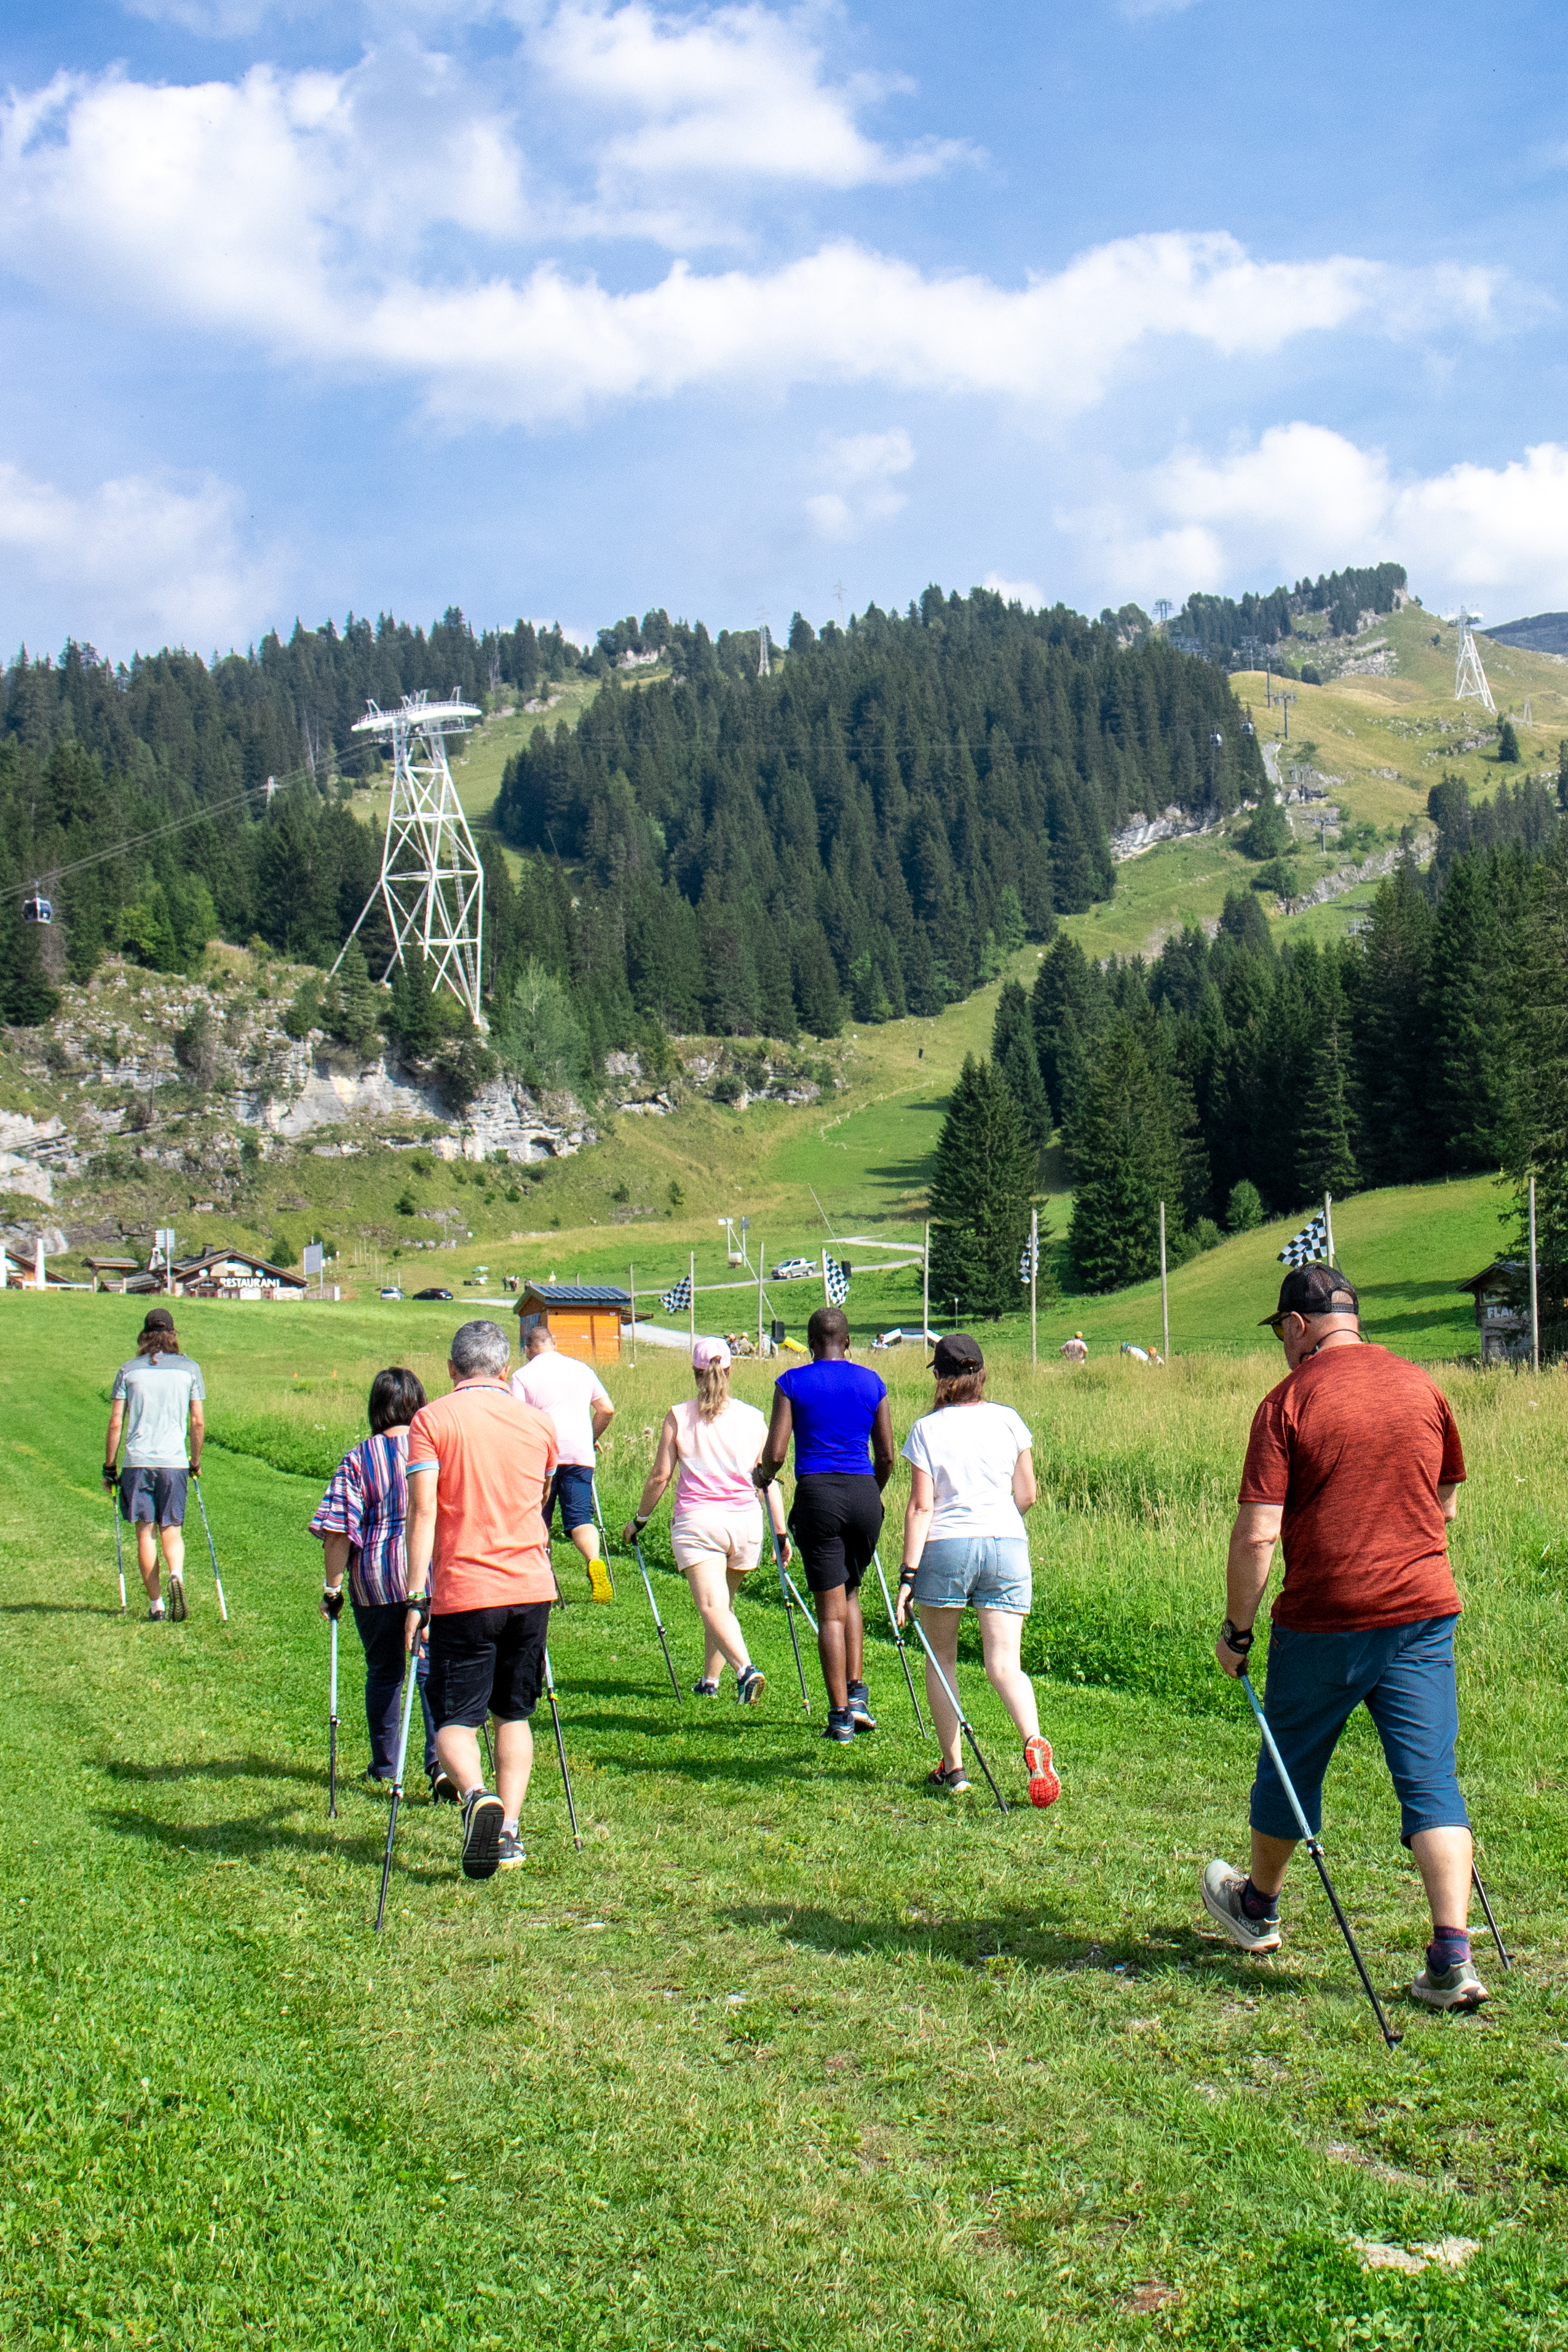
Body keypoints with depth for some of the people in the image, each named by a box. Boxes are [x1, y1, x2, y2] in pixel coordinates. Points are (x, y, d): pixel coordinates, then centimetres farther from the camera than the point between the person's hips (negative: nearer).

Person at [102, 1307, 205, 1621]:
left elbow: (115, 1424, 2)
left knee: (145, 1533, 6)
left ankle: (155, 1604, 4)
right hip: (174, 1461, 0)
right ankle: (176, 1576, -22)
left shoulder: (128, 1371, 4)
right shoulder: (189, 1369, 5)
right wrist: (196, 1462, 18)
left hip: (137, 1462, 0)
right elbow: (198, 1422, 5)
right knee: (172, 1530, 7)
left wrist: (108, 1468, 10)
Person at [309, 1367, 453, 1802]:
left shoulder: (357, 1460, -5)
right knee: (434, 1668, 2)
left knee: (383, 1672, 14)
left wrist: (332, 1588, -2)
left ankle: (384, 1768, 26)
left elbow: (338, 1533, -9)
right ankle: (442, 1762, -15)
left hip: (375, 1580, 0)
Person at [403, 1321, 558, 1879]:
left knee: (454, 1721, 2)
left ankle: (477, 1794, -26)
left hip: (464, 1593, -3)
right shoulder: (538, 1422, 9)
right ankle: (509, 1831, 9)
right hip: (531, 1588, 4)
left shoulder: (431, 1420, -3)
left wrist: (415, 1597, -12)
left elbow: (423, 1511, -12)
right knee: (514, 1714, 16)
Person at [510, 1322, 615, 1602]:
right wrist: (591, 1439, 28)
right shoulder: (582, 1369, 14)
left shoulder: (523, 1375, 3)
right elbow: (607, 1410, 14)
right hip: (580, 1454, 2)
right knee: (580, 1517, -1)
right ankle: (594, 1561, -28)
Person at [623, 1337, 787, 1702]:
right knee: (723, 1602, 21)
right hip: (745, 1521, 3)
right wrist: (781, 1534, 10)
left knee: (712, 1606, -13)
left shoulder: (678, 1415, 1)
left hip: (697, 1520, -3)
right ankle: (710, 1680, 29)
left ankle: (746, 1669, -35)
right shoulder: (753, 1418, 6)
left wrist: (639, 1520, 16)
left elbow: (660, 1476, 2)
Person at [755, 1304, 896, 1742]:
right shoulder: (872, 1382, 8)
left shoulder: (792, 1382, 0)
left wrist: (762, 1476, 18)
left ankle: (841, 1716, 1)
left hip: (818, 1493, -3)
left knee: (831, 1607, 1)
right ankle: (857, 1694, 12)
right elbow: (886, 1455, 9)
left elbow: (775, 1455, -4)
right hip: (864, 1493, 3)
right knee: (849, 1593, 22)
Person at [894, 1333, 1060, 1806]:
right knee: (1004, 1666, -1)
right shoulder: (1009, 1421, 5)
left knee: (941, 1660, 16)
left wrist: (908, 1573, -5)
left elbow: (921, 1507, -7)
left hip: (945, 1547, -2)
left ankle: (952, 1767, 16)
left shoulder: (927, 1430, -2)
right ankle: (1034, 1743, -28)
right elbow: (1027, 1496, 10)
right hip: (1006, 1543, 2)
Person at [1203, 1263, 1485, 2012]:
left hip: (1324, 1621, -3)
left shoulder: (1289, 1401, -9)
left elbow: (1256, 1534, -13)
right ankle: (1452, 1958, -8)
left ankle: (1258, 1907, 38)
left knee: (1291, 1765, 16)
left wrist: (1235, 1629, -3)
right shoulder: (1422, 1388, 5)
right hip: (1423, 1611, 3)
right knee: (1430, 1779, 2)